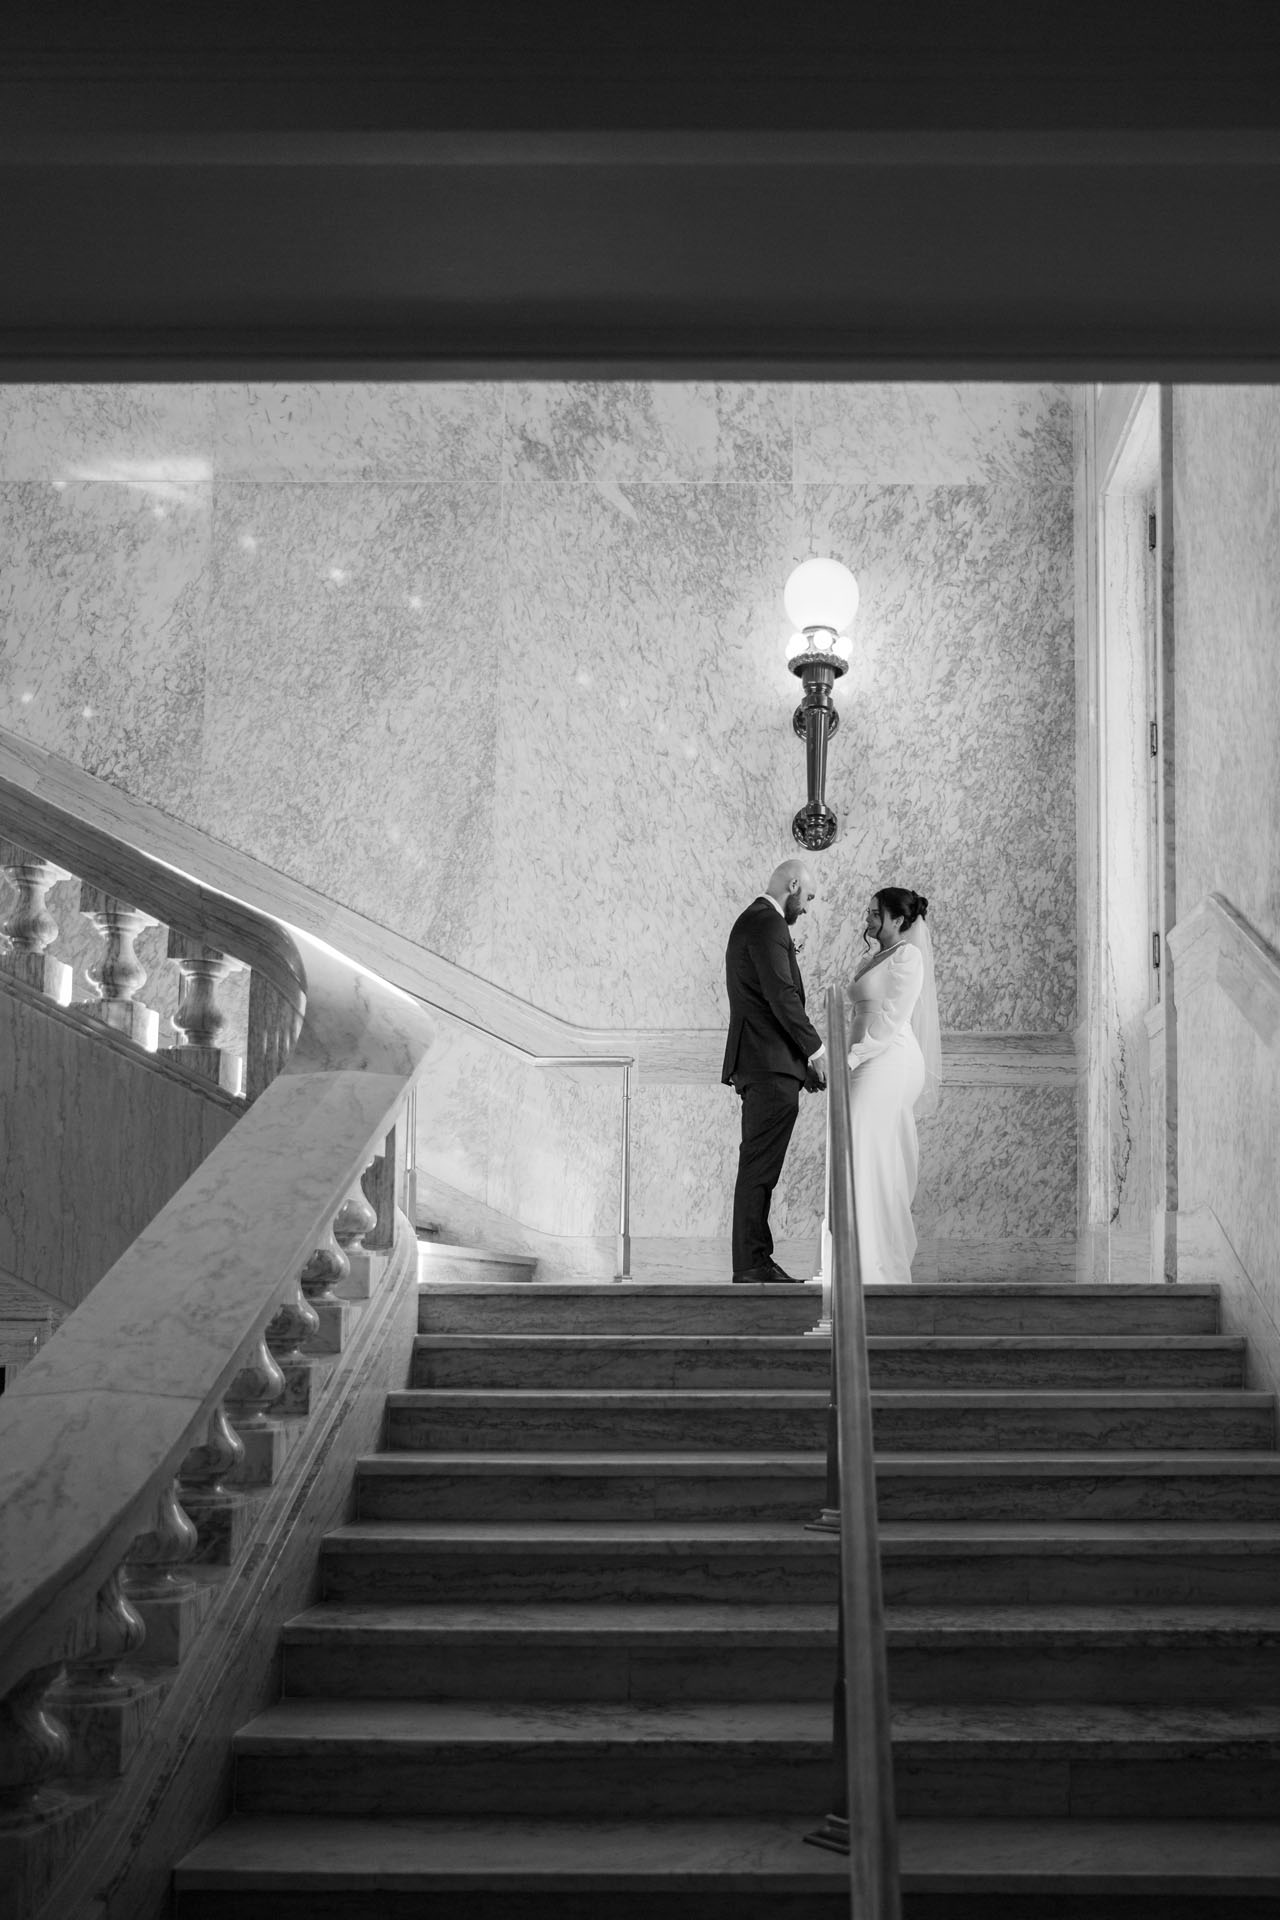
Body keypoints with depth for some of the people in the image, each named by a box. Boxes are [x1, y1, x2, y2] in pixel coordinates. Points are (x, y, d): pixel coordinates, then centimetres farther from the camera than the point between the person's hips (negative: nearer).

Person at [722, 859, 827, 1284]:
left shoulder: (752, 921, 22)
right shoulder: (767, 924, -11)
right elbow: (782, 996, -19)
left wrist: (803, 1059, 20)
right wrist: (816, 1050, -11)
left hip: (759, 1065, 11)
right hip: (771, 1065, -11)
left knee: (758, 1167, 10)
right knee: (759, 1166, -10)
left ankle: (755, 1261, 12)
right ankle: (752, 1265, -10)